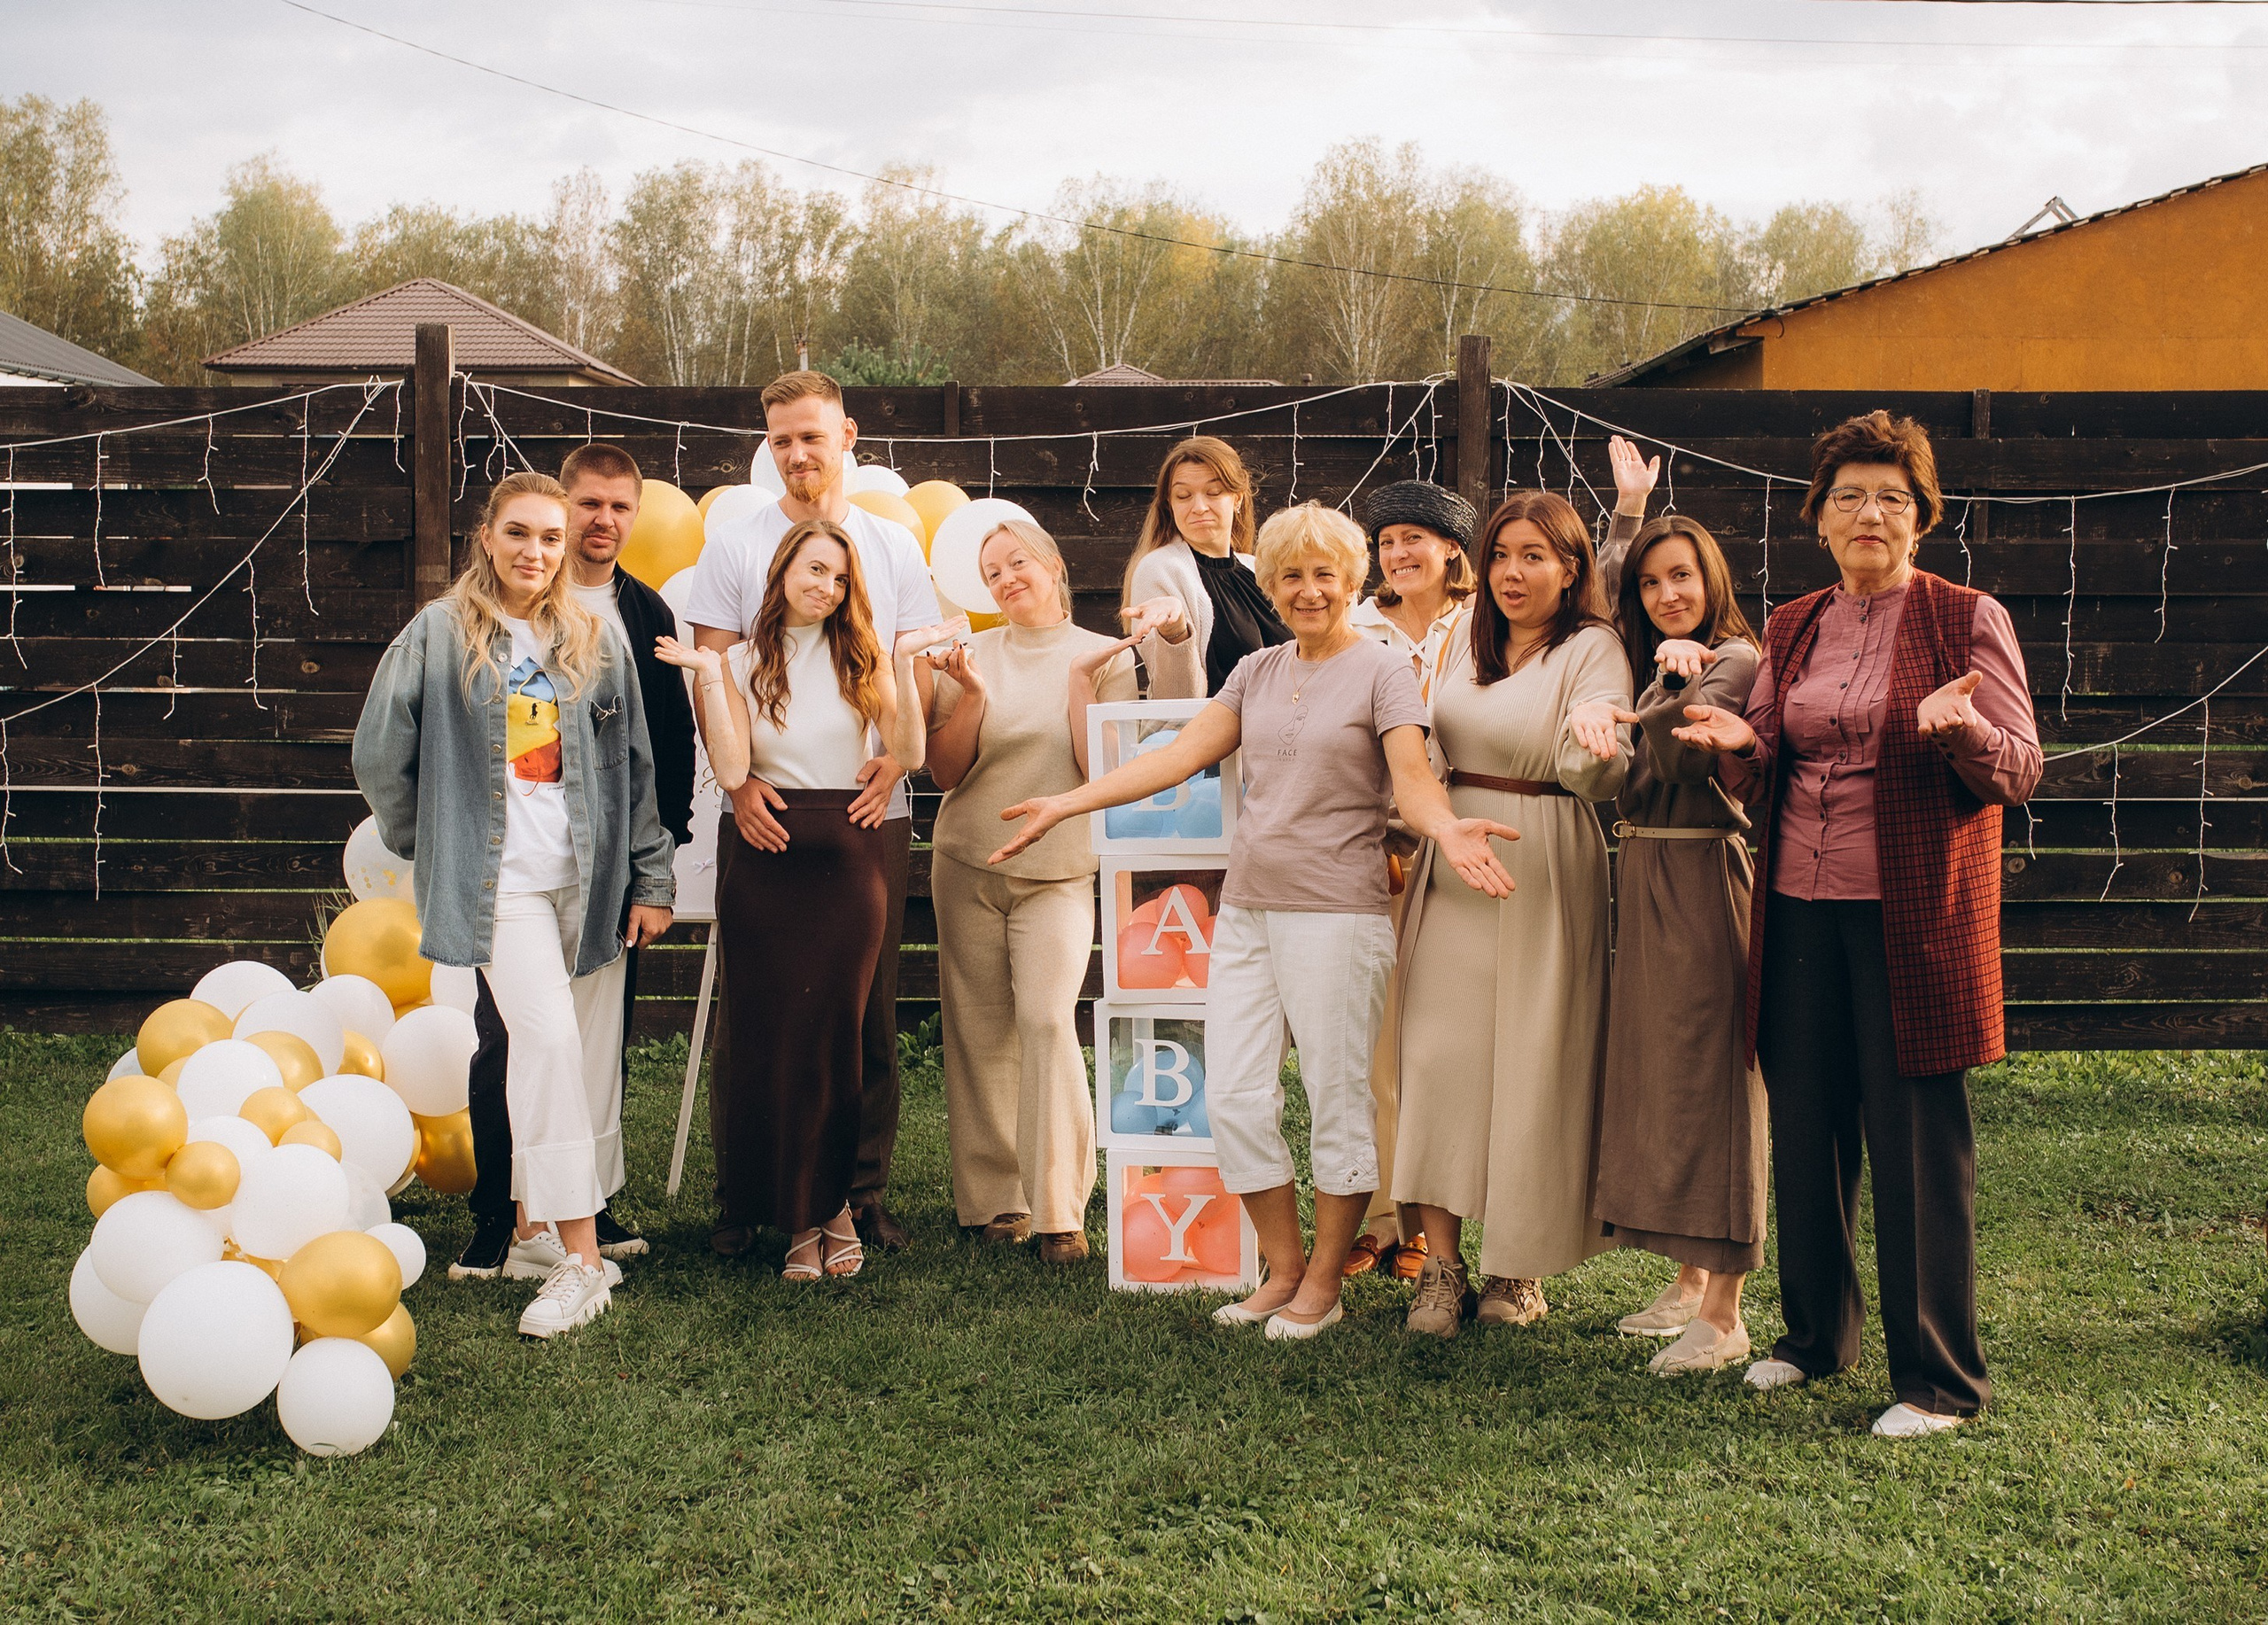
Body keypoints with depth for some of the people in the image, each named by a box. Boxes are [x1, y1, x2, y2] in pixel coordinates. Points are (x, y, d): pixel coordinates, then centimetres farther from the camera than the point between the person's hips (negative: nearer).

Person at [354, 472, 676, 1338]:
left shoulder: (595, 642, 11)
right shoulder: (439, 635, 1)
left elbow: (635, 770, 12)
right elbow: (379, 757, 5)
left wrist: (650, 878, 8)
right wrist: (436, 847, 11)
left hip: (590, 874, 4)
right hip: (501, 877, -4)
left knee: (591, 1055, 4)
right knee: (547, 1037, -17)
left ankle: (538, 1223, 20)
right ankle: (579, 1258, -16)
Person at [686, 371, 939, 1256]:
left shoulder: (893, 546, 12)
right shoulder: (735, 545, 6)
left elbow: (917, 670, 9)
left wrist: (893, 758, -10)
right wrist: (739, 780, -14)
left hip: (871, 809, 2)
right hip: (765, 810, -1)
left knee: (868, 1005, 4)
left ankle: (862, 1187, 13)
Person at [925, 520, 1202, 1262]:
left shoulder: (1106, 656, 0)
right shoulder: (972, 655, 3)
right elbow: (945, 772, -1)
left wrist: (1079, 685, -17)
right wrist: (973, 697, -14)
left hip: (1060, 872, -2)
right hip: (968, 866, 2)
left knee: (1048, 1020, -16)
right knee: (981, 1031, 2)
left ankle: (1058, 1210, -11)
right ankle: (994, 1197, 12)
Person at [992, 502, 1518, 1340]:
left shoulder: (1382, 671, -2)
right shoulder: (1256, 672, 13)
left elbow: (1413, 781, -13)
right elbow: (1178, 756, 9)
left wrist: (1447, 829, -36)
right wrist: (1065, 804, 3)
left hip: (1336, 914, -6)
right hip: (1246, 908, 6)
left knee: (1336, 1100, 1)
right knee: (1233, 1099, 4)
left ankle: (1323, 1284, 14)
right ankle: (1284, 1268, 20)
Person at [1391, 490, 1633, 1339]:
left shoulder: (1593, 649, -6)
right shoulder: (1471, 640, 13)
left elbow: (1596, 777, -21)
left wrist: (1591, 734, -41)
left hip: (1542, 876, -5)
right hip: (1453, 867, 5)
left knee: (1530, 1064, 0)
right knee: (1436, 1055, -3)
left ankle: (1520, 1266, 14)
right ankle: (1441, 1263, 1)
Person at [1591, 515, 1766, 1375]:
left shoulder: (1734, 659, -9)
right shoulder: (1654, 663, 18)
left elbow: (1681, 758, -24)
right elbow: (1632, 778, 11)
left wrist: (1672, 680, -23)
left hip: (1702, 881, -9)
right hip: (1643, 882, 9)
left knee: (1706, 1074, -8)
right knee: (1654, 1069, 12)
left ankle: (1724, 1312, -3)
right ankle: (1690, 1280, 23)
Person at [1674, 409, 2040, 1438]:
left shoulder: (1967, 621, -1)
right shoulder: (1791, 629, 13)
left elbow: (2017, 773, -5)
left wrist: (1962, 730, -26)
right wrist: (1740, 745, -7)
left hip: (1911, 917, -5)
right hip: (1801, 910, 5)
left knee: (1916, 1140, -4)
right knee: (1802, 1128, 11)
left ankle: (1939, 1378, 6)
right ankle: (1814, 1331, 29)